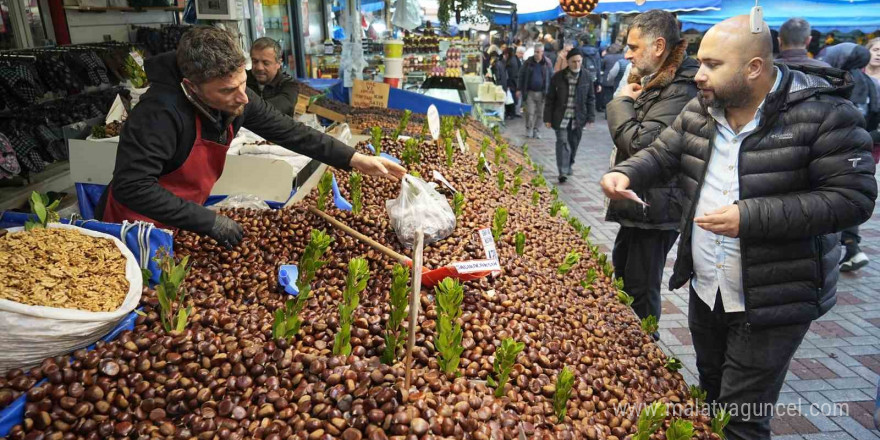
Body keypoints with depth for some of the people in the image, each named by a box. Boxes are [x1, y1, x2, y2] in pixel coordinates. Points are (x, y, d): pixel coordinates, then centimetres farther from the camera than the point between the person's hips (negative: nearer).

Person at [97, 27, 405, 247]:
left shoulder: (237, 99, -13)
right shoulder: (160, 113, -33)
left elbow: (289, 132, -6)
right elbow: (131, 187, -34)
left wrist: (356, 160, -12)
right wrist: (208, 222, -33)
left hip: (179, 222, 6)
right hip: (134, 229, -6)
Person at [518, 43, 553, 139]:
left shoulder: (547, 63, 1)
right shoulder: (528, 62, 1)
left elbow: (551, 77, 4)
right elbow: (522, 75, 6)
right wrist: (519, 89, 2)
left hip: (542, 93, 1)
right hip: (530, 92, 0)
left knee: (540, 113, 7)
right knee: (529, 112, -2)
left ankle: (536, 130, 19)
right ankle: (529, 129, 13)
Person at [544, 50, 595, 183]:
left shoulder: (587, 76, -1)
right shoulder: (558, 77, -6)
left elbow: (590, 98, 6)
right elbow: (550, 99, -1)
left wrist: (590, 117, 2)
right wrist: (548, 118, -3)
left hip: (578, 118, 2)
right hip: (561, 117, -2)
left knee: (573, 143, 11)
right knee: (562, 142, -11)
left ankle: (569, 166, 32)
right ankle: (563, 172, -13)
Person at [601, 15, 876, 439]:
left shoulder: (823, 114, -18)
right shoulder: (701, 110, 1)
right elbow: (661, 154, 7)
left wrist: (751, 217, -29)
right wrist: (625, 174, -15)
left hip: (776, 302, -6)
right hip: (705, 291, 6)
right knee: (709, 396, 25)